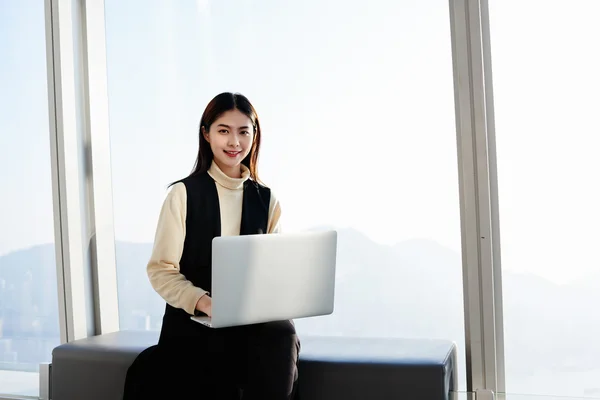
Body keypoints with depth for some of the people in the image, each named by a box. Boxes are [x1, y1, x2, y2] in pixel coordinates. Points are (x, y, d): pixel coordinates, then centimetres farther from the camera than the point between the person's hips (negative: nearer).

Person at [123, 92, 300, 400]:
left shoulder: (266, 200, 11)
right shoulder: (183, 193, 0)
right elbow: (161, 270, -4)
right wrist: (203, 303, -20)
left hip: (253, 321, 3)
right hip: (192, 320, -3)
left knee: (282, 337, -30)